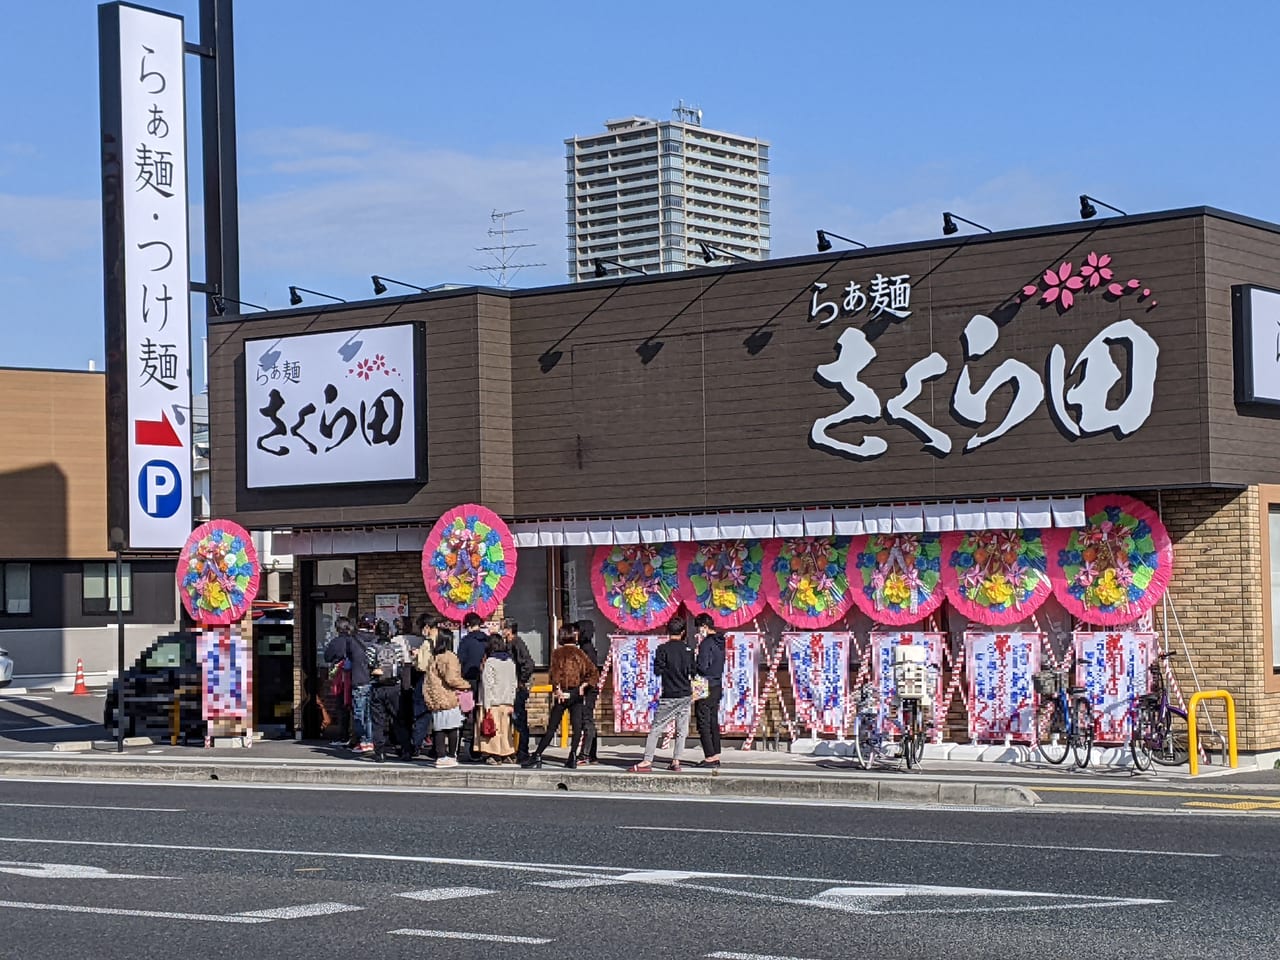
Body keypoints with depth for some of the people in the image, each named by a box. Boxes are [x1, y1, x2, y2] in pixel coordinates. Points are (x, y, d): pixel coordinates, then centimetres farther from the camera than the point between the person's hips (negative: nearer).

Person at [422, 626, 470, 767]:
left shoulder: (433, 657, 8)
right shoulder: (450, 657, -11)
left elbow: (429, 679, 12)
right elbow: (452, 679, -17)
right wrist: (466, 685, -3)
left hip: (435, 699, 6)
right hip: (449, 699, -6)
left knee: (439, 729, 7)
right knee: (453, 728, 2)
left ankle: (440, 756, 7)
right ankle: (451, 756, 3)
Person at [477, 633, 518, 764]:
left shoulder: (490, 662, -11)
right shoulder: (511, 662, 7)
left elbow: (488, 684, -13)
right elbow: (514, 683, 11)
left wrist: (487, 705, -11)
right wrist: (511, 701, 16)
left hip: (493, 701, -6)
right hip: (507, 701, 6)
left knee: (493, 728, 0)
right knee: (505, 728, 13)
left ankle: (495, 755, -1)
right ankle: (509, 754, 15)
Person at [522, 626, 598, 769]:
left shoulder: (558, 653, 0)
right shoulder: (580, 653, 8)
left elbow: (555, 672, -13)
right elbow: (594, 673, 1)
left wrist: (557, 689, -11)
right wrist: (584, 685, 2)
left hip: (563, 694, -2)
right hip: (577, 693, 2)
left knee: (552, 727, -1)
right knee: (577, 726, 3)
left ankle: (537, 756, -2)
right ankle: (573, 758, -4)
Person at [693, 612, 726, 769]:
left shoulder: (706, 643, -16)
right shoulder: (720, 641, 11)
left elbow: (702, 667, -21)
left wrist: (691, 661, -4)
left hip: (706, 687, -9)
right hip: (718, 686, 9)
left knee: (704, 723, -4)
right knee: (714, 722, 13)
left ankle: (710, 757, -6)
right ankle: (716, 756, 15)